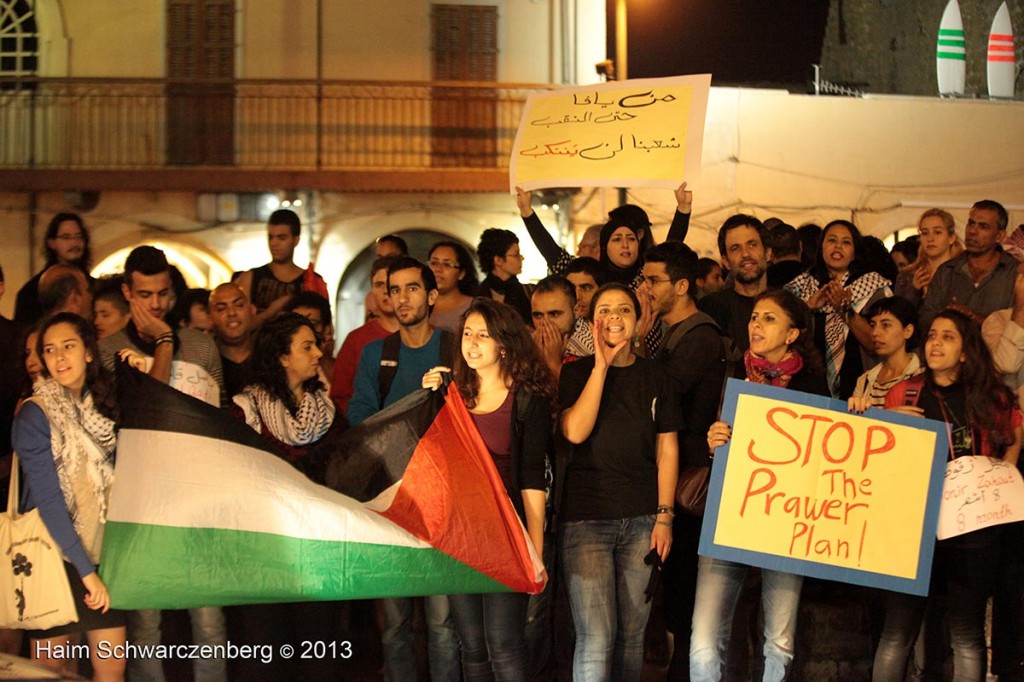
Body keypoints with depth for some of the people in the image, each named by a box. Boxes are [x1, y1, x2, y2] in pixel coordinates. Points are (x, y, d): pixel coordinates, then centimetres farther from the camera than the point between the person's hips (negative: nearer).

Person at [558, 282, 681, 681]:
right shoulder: (577, 373, 4)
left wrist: (664, 516, 1)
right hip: (585, 517, -3)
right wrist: (602, 366, -11)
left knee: (632, 633, 6)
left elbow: (667, 450, 9)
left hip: (641, 519, 3)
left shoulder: (655, 378, 9)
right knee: (596, 637, -11)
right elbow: (575, 432, -13)